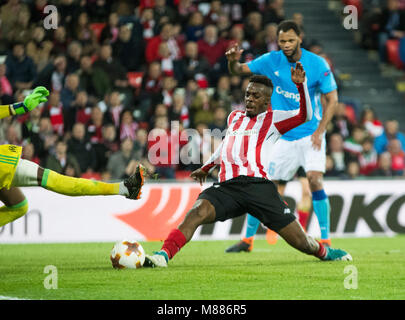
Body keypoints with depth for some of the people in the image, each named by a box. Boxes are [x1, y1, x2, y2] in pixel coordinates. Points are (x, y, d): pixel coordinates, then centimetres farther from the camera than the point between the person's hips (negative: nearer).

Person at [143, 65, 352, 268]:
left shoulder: (273, 119, 13)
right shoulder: (234, 117, 28)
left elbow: (305, 116, -3)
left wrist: (300, 85, -17)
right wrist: (206, 168, 57)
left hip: (258, 184, -3)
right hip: (227, 187, 3)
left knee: (301, 242, -3)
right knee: (198, 212, -29)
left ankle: (324, 252, 29)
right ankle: (163, 255, -39)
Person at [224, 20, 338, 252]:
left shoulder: (317, 64, -9)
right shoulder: (272, 61, -1)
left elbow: (332, 99, -6)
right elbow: (239, 70, 6)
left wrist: (320, 131, -14)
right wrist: (233, 61, -19)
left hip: (310, 135, -3)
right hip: (284, 137, 3)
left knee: (314, 179, -23)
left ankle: (325, 239, -16)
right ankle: (248, 239, 18)